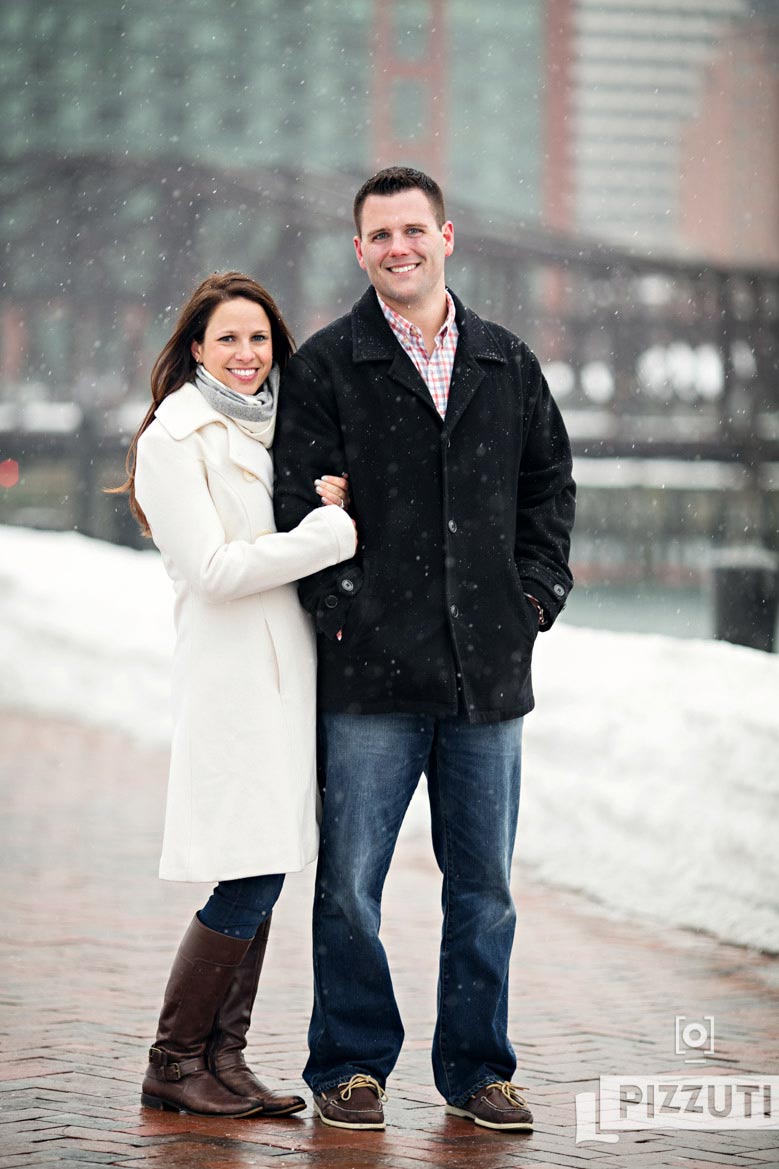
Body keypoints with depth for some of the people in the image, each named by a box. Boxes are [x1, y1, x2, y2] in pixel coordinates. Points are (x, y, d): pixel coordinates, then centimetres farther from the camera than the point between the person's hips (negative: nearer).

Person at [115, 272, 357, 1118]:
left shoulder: (267, 431, 18)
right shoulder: (174, 439, -6)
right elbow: (213, 570, -14)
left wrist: (332, 504, 3)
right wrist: (332, 531, -13)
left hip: (288, 669, 8)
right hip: (230, 676, -8)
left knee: (264, 880, 6)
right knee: (247, 885, -10)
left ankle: (224, 1058, 11)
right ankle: (173, 1066, 0)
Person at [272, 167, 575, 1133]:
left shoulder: (509, 365, 12)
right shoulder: (325, 367, 1)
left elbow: (549, 484, 18)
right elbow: (300, 503, -3)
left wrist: (536, 593, 6)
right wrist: (341, 613, -11)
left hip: (490, 669, 3)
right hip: (371, 671, -3)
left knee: (483, 885, 8)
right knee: (349, 881, 0)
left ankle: (475, 1066, 19)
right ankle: (350, 1064, 13)